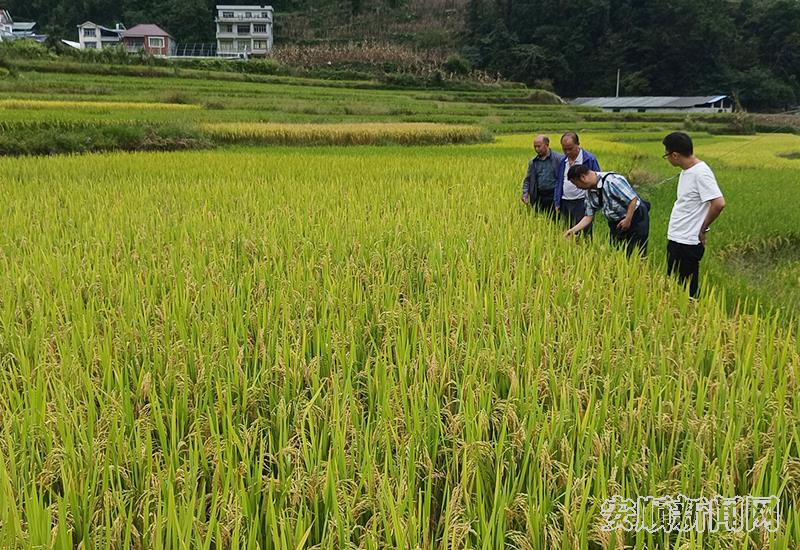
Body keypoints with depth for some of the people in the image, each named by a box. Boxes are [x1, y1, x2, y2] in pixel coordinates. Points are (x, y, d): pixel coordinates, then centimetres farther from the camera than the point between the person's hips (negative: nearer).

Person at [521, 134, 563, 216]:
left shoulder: (559, 159, -3)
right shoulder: (533, 162, 14)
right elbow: (527, 180, 17)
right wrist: (525, 194, 1)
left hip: (554, 197, -4)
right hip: (539, 198, 5)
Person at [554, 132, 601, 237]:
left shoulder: (589, 159, -7)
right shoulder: (563, 161, 11)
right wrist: (557, 203, 13)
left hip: (582, 204, -6)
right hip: (565, 204, 6)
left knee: (585, 235, -4)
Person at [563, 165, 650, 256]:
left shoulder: (612, 180, -25)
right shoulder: (590, 192, 0)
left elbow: (633, 198, -24)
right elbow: (588, 216, 7)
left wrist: (628, 220, -21)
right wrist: (573, 230, -3)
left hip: (635, 217, -8)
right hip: (616, 223, 8)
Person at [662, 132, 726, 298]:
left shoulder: (701, 173, -18)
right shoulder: (686, 171, 11)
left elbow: (719, 203, -25)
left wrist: (703, 229, -13)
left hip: (688, 243, -10)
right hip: (676, 239, 10)